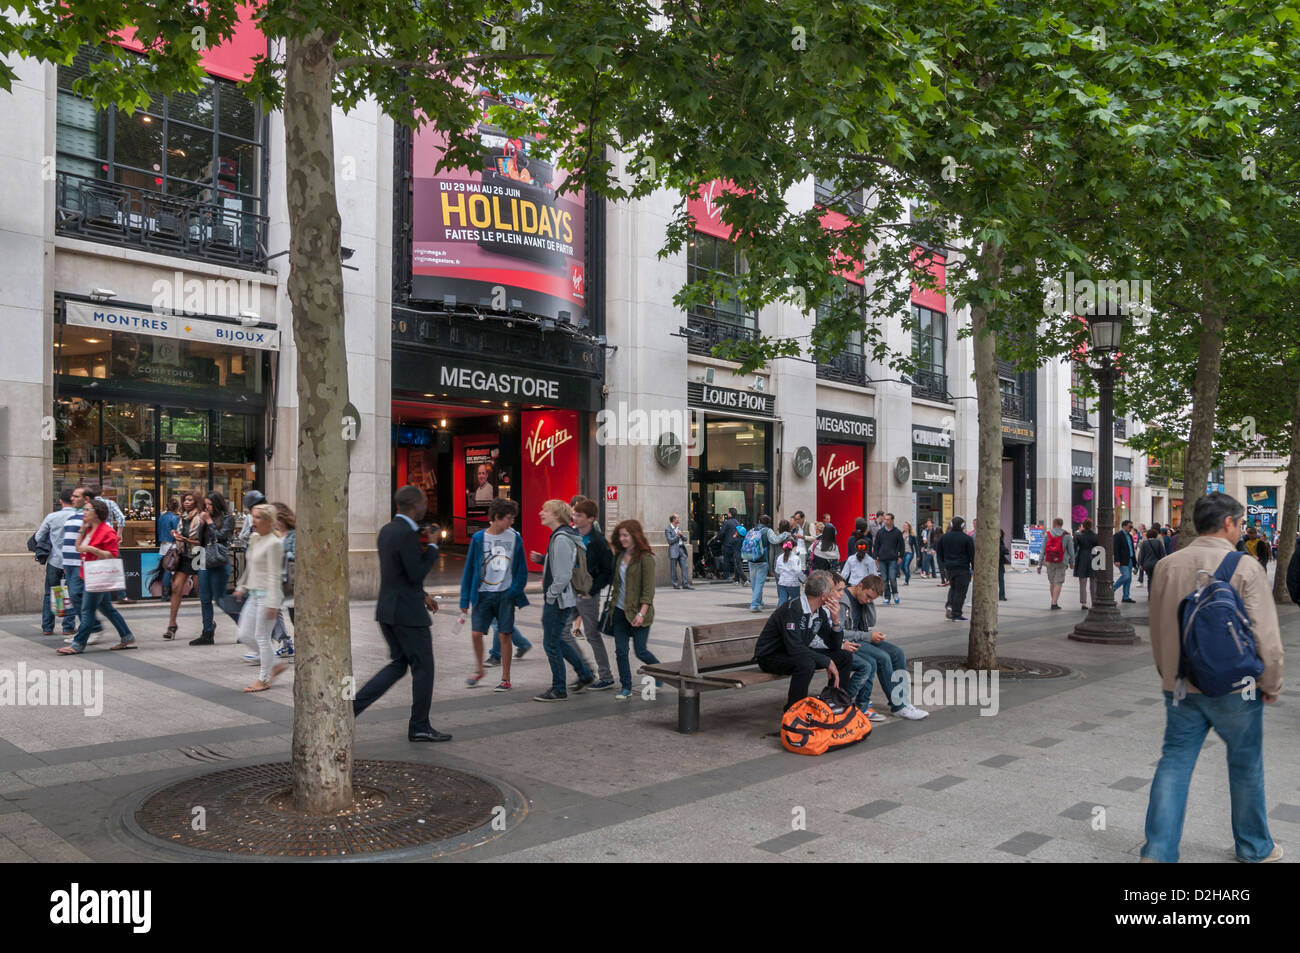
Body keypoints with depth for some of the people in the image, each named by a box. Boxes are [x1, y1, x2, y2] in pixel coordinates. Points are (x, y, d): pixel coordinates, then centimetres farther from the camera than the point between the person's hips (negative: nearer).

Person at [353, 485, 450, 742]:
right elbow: (417, 574, -20)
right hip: (408, 613, -9)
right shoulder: (407, 534, -19)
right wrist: (432, 546, -10)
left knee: (399, 664, 18)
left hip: (388, 610, 9)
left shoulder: (387, 531, 11)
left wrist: (422, 595, 22)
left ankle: (352, 705, 8)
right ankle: (420, 727, 15)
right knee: (423, 668, 5)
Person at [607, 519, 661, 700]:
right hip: (620, 610, 6)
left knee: (640, 651, 0)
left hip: (638, 612, -6)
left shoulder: (645, 558, -14)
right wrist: (612, 600, 11)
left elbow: (649, 590, -16)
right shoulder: (620, 555, 7)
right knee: (620, 651, 5)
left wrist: (641, 613, -22)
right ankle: (626, 688, 16)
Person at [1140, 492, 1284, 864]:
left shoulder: (1168, 566, 0)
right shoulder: (1245, 568, -13)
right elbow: (1266, 635, -12)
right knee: (1245, 767, 15)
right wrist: (1272, 685, 3)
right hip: (1234, 689, -3)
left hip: (1180, 688, 3)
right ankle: (1254, 849, 33)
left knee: (1174, 763, 7)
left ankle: (1158, 850, 2)